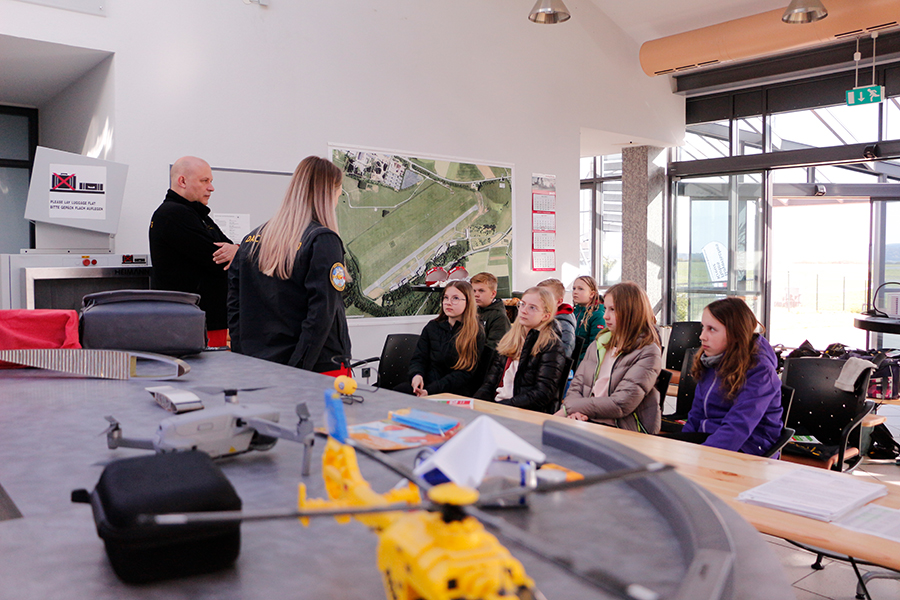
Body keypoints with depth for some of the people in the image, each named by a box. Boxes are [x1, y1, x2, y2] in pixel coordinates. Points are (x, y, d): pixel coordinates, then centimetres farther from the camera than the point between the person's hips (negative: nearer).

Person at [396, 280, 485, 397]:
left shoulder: (476, 335, -2)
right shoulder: (432, 327, 14)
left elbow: (464, 374, -9)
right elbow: (418, 358, 14)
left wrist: (430, 390, -21)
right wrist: (416, 375, -13)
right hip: (427, 382, 5)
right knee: (397, 391, -27)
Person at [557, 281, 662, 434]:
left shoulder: (647, 353, -6)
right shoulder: (599, 343, 16)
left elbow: (621, 404, -14)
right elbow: (576, 386, 12)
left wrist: (568, 408, -12)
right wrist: (575, 411, -12)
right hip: (587, 421, 6)